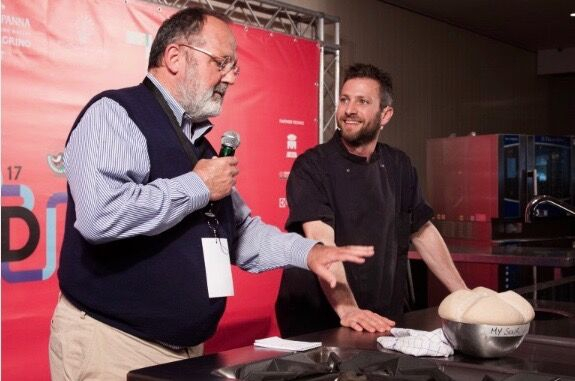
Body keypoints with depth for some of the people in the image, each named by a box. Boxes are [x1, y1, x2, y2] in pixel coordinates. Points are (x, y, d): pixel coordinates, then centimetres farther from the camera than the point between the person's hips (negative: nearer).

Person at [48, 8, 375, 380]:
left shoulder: (198, 143, 15)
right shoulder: (114, 113, -13)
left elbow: (237, 229, 21)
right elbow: (99, 215, -30)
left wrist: (307, 251, 6)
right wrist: (199, 186, -18)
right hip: (111, 340, -8)